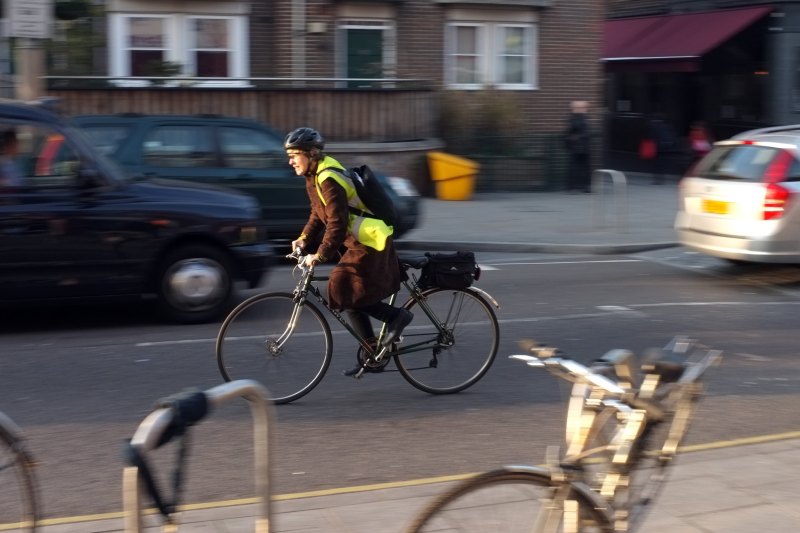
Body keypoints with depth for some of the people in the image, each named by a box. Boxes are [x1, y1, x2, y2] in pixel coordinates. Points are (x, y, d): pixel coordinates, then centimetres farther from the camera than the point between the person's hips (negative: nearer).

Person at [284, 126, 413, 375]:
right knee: (350, 298, 13)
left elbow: (337, 224, -27)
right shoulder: (315, 177, 9)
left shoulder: (329, 180, -22)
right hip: (358, 241, 10)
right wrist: (304, 239, 6)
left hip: (371, 243, -10)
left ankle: (396, 315, -3)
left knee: (342, 291, -12)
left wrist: (320, 256, -26)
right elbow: (318, 214, 18)